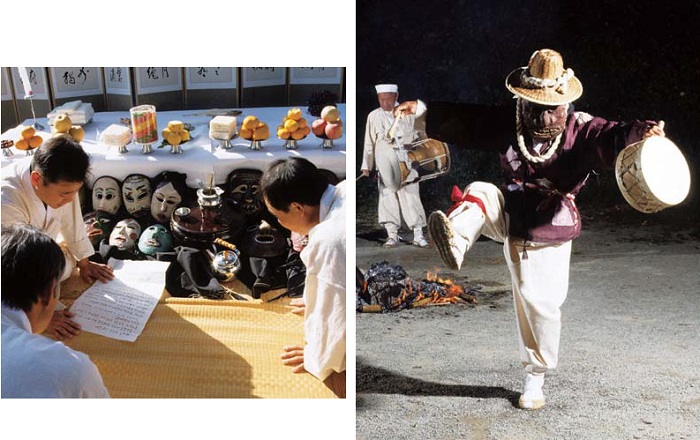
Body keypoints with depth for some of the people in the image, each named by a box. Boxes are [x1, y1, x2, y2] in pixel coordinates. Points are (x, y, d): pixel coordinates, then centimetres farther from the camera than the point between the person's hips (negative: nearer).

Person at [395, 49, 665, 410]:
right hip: (510, 217, 2)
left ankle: (535, 377, 22)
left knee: (540, 305, 2)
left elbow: (611, 138, -25)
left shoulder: (580, 130, -7)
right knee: (479, 192, -29)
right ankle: (456, 242, -58)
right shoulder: (509, 126, 2)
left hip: (547, 231, -2)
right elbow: (466, 121, 5)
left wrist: (642, 132, -47)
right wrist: (424, 109, -2)